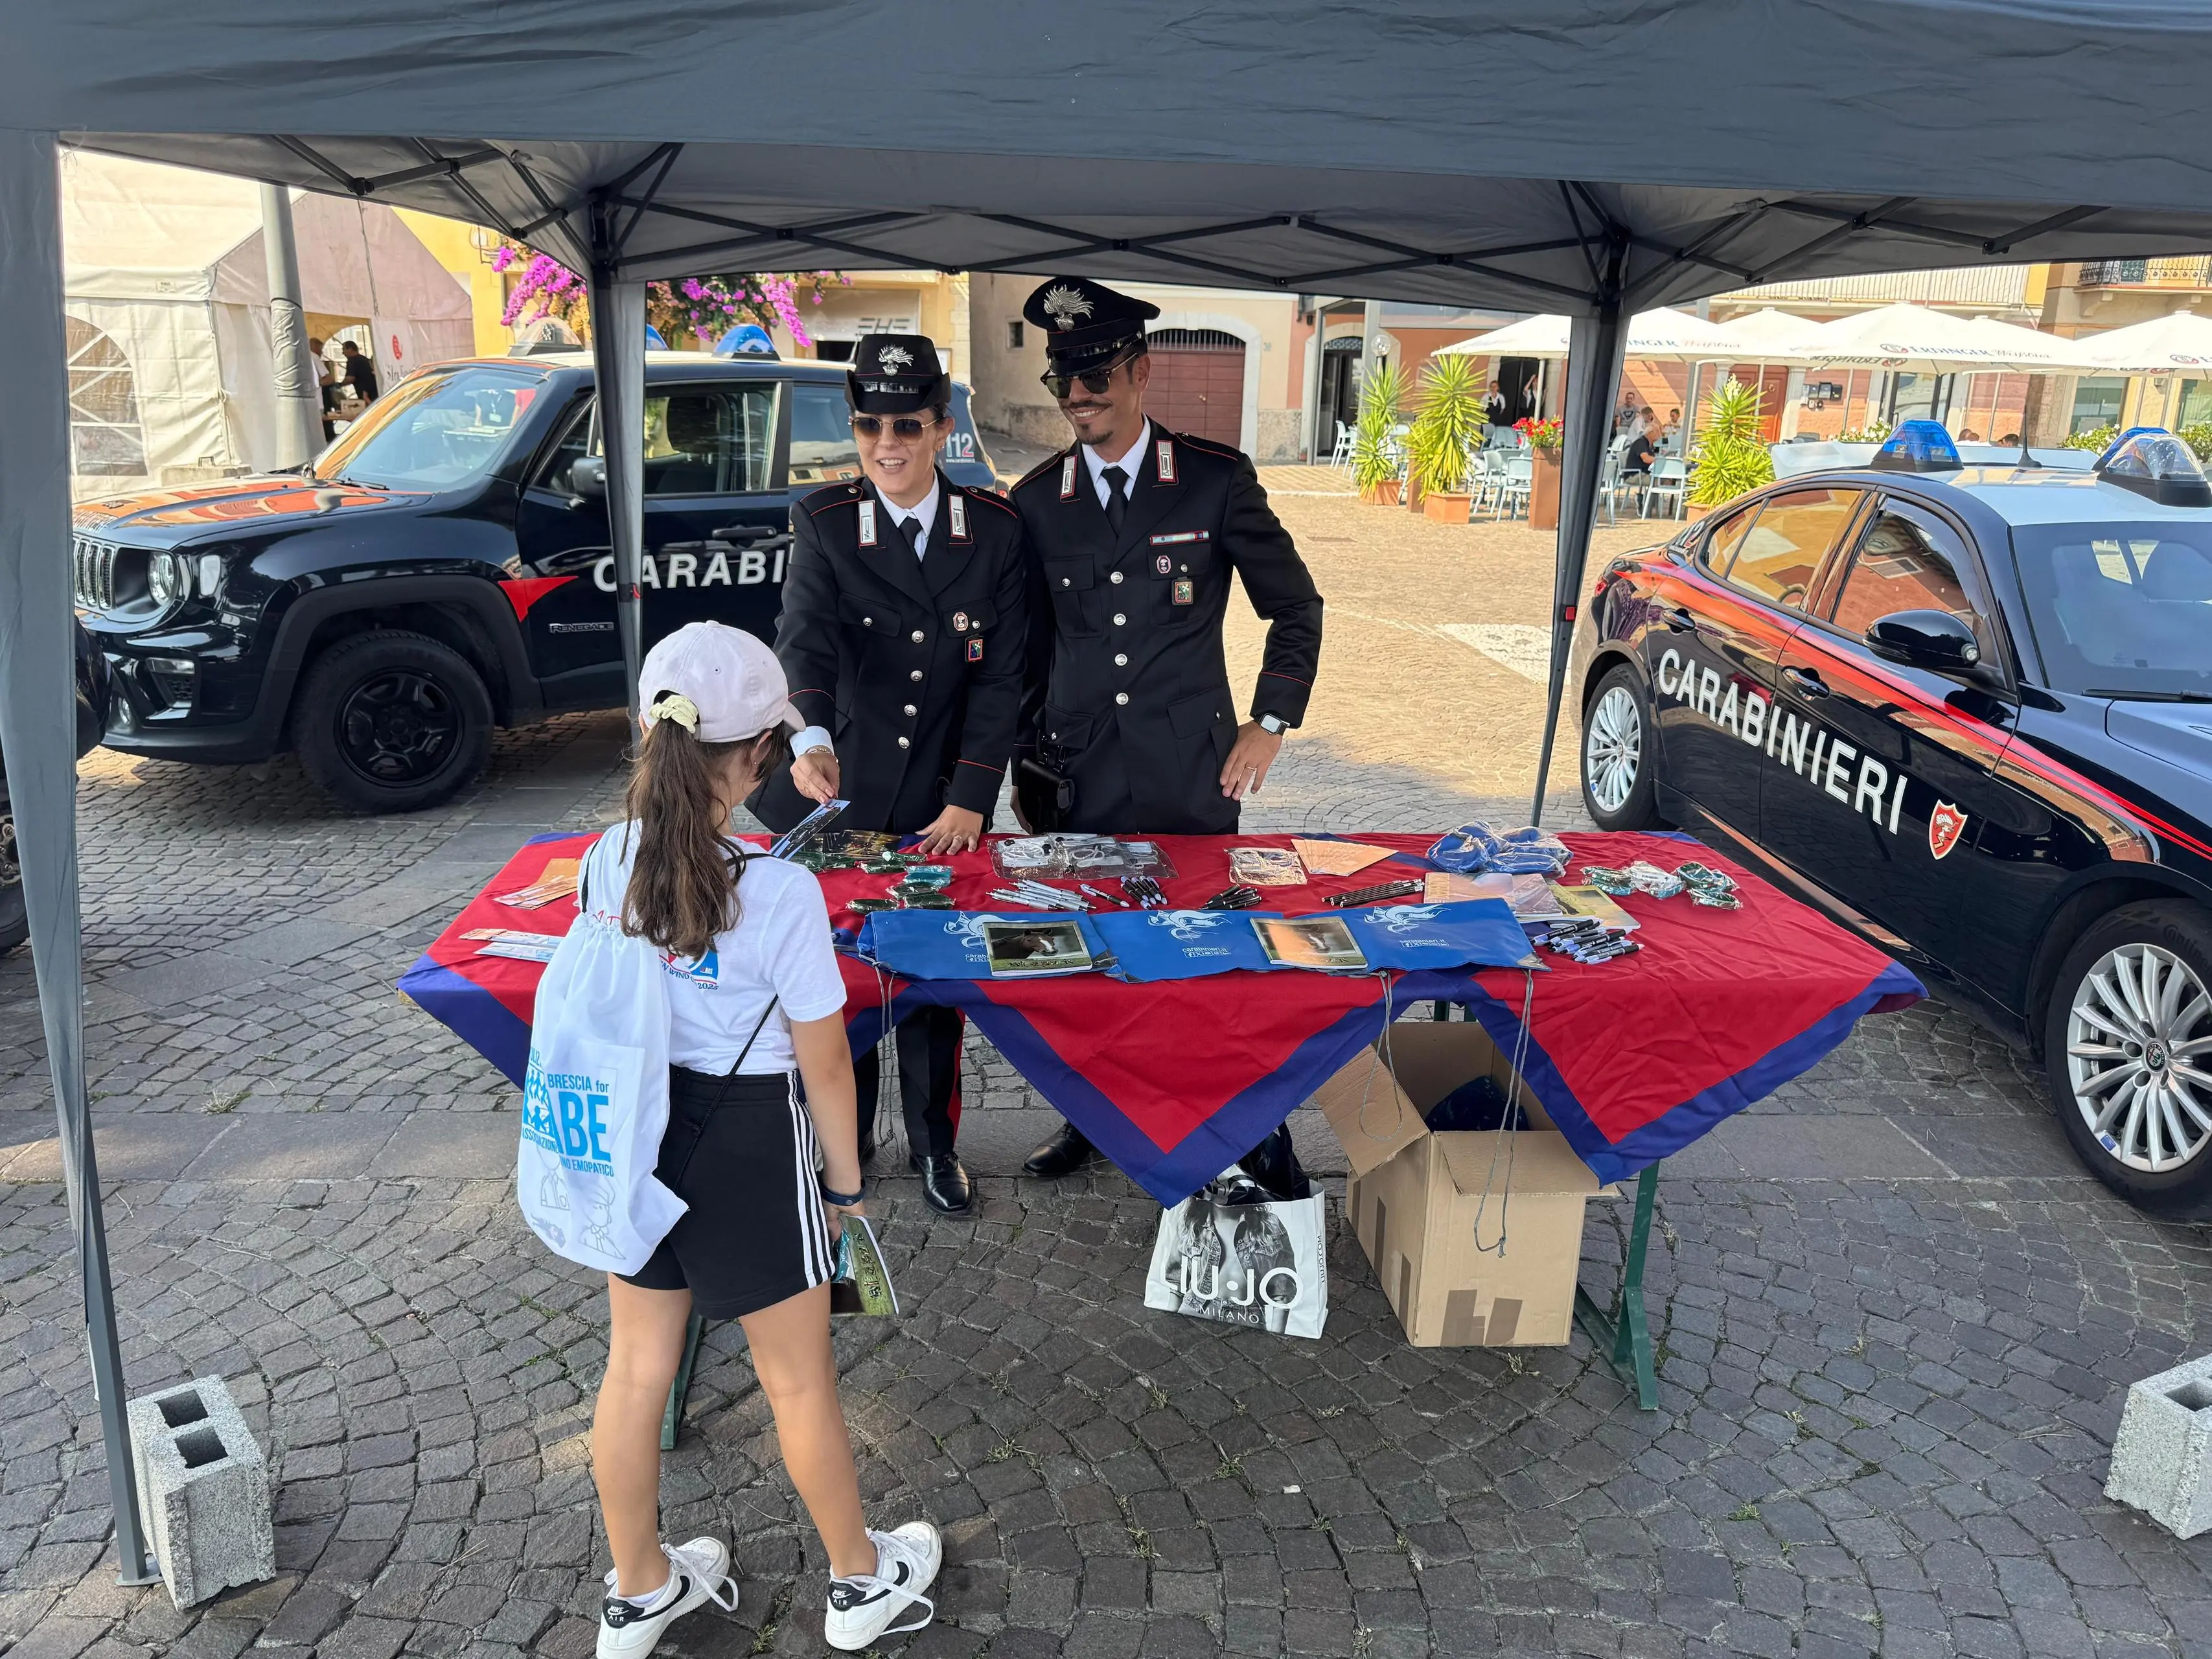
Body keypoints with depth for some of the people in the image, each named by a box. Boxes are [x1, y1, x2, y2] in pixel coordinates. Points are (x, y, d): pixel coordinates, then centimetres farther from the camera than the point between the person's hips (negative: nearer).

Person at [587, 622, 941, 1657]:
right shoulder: (779, 892, -25)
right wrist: (845, 1181, -1)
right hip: (747, 1146, -5)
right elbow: (822, 1065, -14)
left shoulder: (605, 862, -9)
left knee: (636, 1367, 21)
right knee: (798, 1380, 15)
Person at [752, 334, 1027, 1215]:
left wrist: (970, 801, -13)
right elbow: (805, 639, -23)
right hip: (840, 793, -1)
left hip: (943, 806, 1)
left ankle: (933, 1141, 33)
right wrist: (810, 737, -42)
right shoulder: (822, 523, -7)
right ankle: (844, 1141, 33)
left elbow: (1001, 676, -6)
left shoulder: (995, 529, -4)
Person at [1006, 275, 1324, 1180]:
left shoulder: (1217, 479, -2)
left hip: (1192, 775, -2)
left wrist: (1270, 725, 2)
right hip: (1077, 776, 2)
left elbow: (1296, 606, 6)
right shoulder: (1036, 501, 5)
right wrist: (1027, 759, 11)